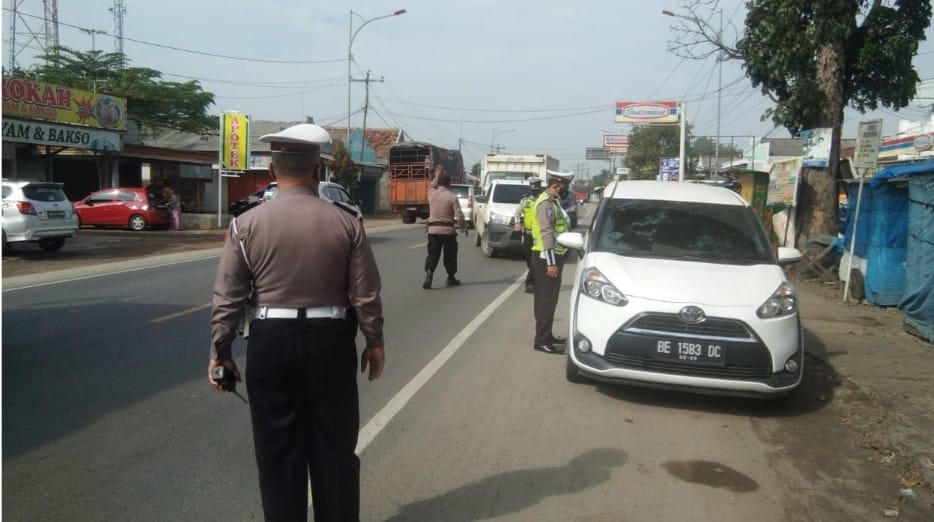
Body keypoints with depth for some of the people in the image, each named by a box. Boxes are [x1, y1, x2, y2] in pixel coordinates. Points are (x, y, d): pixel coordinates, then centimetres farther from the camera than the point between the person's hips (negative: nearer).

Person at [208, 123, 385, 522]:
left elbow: (228, 297, -3)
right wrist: (374, 341, 10)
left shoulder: (246, 224, -5)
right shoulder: (346, 223, -5)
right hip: (330, 340, 0)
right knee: (334, 445, 14)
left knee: (278, 449, 13)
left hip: (271, 341, 0)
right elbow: (365, 294, -2)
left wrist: (220, 347, 8)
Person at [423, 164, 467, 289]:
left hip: (433, 230, 3)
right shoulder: (452, 197, -9)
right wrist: (463, 227, 3)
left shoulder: (432, 194, 1)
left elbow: (431, 187, 29)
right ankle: (451, 278, 22)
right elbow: (459, 215, -12)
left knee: (432, 254, 5)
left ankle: (428, 275, -15)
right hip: (448, 230, -3)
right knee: (450, 255, 12)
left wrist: (437, 176, 35)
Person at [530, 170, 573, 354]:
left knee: (547, 297, 16)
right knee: (547, 299, -7)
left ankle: (546, 334, 26)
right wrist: (551, 262, -26)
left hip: (553, 256, 10)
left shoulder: (552, 201, 15)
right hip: (546, 257, -10)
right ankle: (541, 340, -3)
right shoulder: (546, 203, -16)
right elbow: (546, 233, -22)